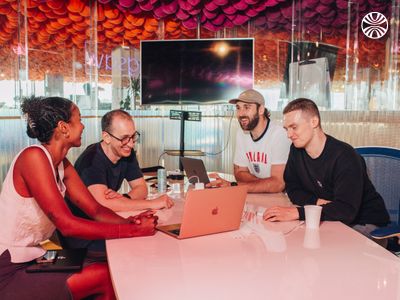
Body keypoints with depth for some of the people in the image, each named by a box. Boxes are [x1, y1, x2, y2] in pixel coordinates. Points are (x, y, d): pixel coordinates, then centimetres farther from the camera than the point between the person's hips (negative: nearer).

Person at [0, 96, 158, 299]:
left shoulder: (62, 165, 7)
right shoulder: (33, 156, -20)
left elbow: (95, 210, 4)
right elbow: (67, 225, -26)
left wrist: (130, 221, -16)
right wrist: (134, 230, -25)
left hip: (32, 261, 8)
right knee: (106, 277, -12)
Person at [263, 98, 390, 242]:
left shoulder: (344, 156, -24)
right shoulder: (296, 150, -2)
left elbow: (346, 210, -32)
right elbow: (292, 189, 3)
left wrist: (297, 212, -39)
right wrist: (318, 202, -18)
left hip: (365, 223, -5)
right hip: (332, 219, 6)